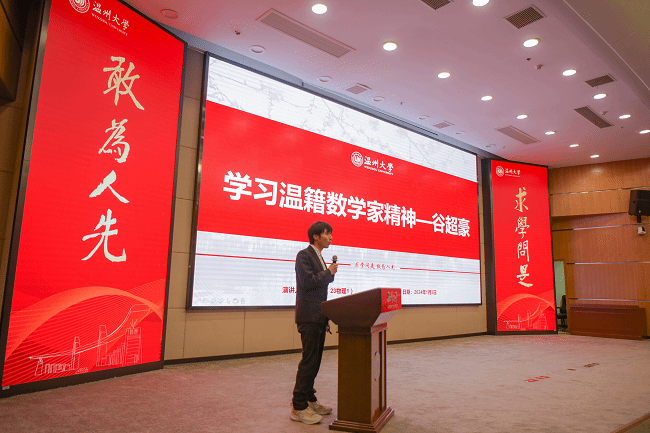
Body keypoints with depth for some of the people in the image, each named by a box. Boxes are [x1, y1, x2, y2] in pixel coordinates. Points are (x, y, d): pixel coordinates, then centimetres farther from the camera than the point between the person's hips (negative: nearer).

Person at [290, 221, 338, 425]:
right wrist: (329, 273, -10)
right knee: (309, 360, -7)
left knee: (315, 360, 13)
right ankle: (298, 407, 1)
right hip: (309, 317, -9)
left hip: (318, 318, 9)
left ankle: (309, 400, 24)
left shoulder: (319, 257, 20)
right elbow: (308, 281, -22)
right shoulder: (304, 255, -8)